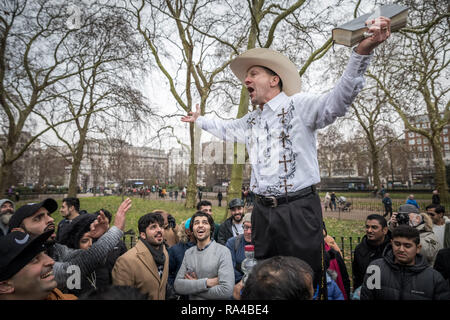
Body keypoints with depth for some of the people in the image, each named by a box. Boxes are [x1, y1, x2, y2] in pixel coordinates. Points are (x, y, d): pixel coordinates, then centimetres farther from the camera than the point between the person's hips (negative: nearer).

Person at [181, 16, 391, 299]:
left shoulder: (300, 106, -4)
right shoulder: (250, 122, 17)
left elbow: (339, 99, -19)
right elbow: (224, 129, 35)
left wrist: (362, 51, -33)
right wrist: (199, 119, 45)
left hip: (299, 210, -6)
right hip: (263, 211, 6)